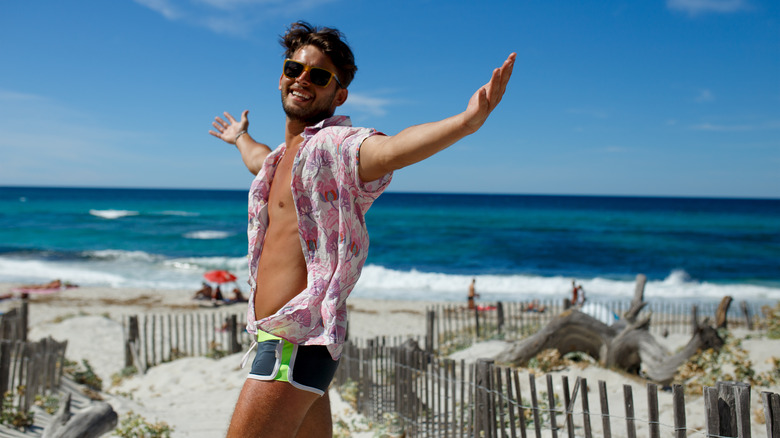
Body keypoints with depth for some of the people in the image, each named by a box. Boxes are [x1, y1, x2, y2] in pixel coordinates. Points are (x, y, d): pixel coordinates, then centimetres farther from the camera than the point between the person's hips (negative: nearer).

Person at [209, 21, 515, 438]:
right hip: (275, 340, 9)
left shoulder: (336, 144, -12)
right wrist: (241, 137, 64)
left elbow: (389, 149, -35)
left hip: (296, 344, -9)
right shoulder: (285, 155, 17)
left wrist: (467, 120, -53)